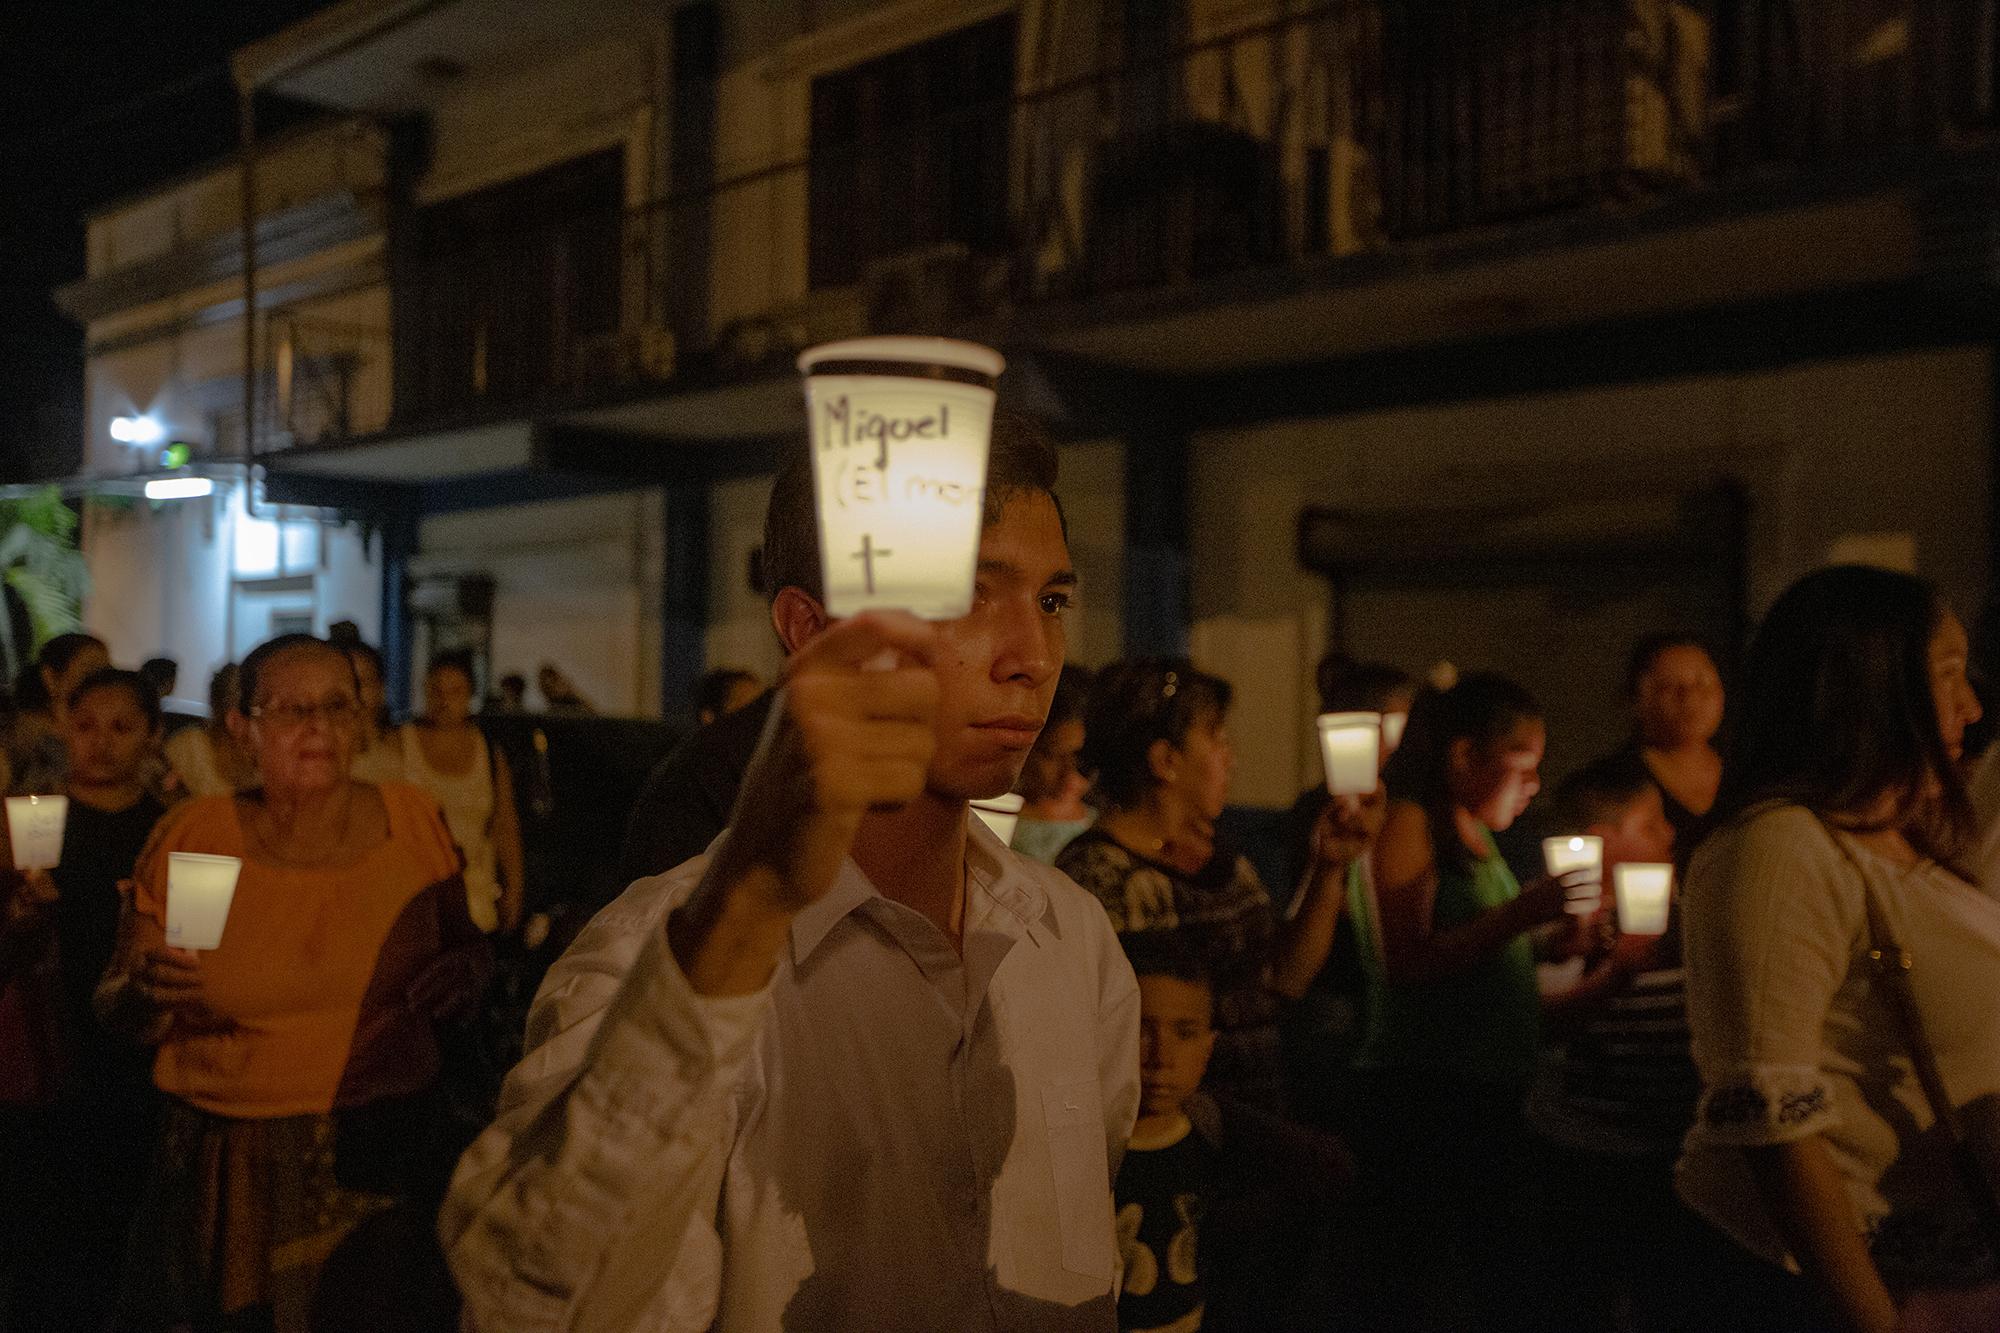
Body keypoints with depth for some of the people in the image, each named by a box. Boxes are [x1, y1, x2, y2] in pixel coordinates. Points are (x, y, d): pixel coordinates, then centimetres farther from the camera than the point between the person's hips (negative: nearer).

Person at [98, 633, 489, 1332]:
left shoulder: (414, 821, -5)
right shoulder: (188, 839, -7)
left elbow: (464, 943, 10)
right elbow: (118, 1009, 1)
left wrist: (465, 968, -12)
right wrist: (148, 996, -21)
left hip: (386, 1153, 1)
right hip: (226, 1170, -1)